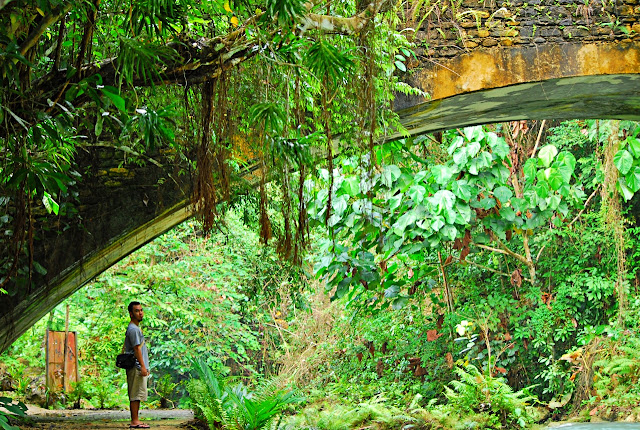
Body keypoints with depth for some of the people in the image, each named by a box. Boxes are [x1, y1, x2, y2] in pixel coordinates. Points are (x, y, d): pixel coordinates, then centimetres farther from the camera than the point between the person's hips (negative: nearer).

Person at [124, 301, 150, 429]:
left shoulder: (136, 328, 20)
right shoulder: (133, 329, -12)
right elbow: (137, 348, -17)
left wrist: (145, 367, 23)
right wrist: (143, 366, -19)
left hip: (138, 367, 10)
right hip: (136, 367, -10)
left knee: (136, 396, 10)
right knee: (136, 395, -9)